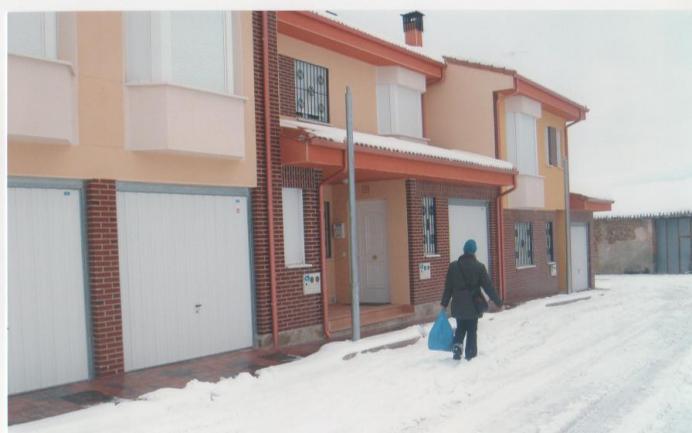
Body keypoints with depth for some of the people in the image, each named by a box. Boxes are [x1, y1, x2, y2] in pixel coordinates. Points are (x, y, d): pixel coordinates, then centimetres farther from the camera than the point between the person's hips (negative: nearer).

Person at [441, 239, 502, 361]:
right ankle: (470, 353, 11)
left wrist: (444, 303, 7)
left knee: (460, 327, 18)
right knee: (472, 330, 9)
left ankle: (457, 344, -3)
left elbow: (448, 287, 0)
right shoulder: (479, 267, -8)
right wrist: (498, 301, 3)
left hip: (458, 305, 2)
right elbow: (488, 286, -6)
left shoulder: (453, 266, -2)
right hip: (473, 305, -2)